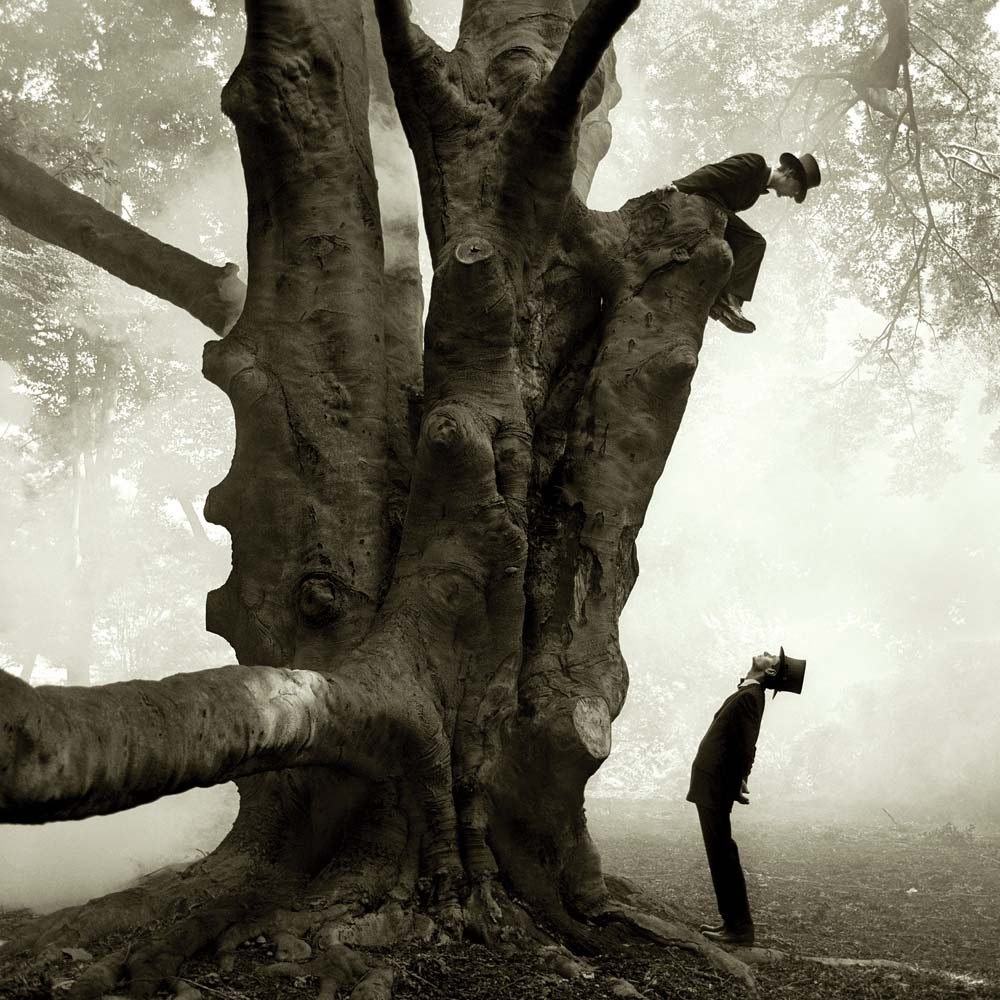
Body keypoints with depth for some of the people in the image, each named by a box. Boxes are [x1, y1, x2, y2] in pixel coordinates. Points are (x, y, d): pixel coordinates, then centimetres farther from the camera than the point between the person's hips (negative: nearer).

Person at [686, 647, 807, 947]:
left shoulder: (749, 696, -14)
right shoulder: (748, 694, 14)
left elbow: (746, 745, -19)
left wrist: (738, 785, -17)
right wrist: (738, 783, 15)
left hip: (715, 786, -9)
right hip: (711, 785, 9)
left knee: (722, 855, -5)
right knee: (721, 854, 13)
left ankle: (739, 928, -1)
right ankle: (733, 920, 19)